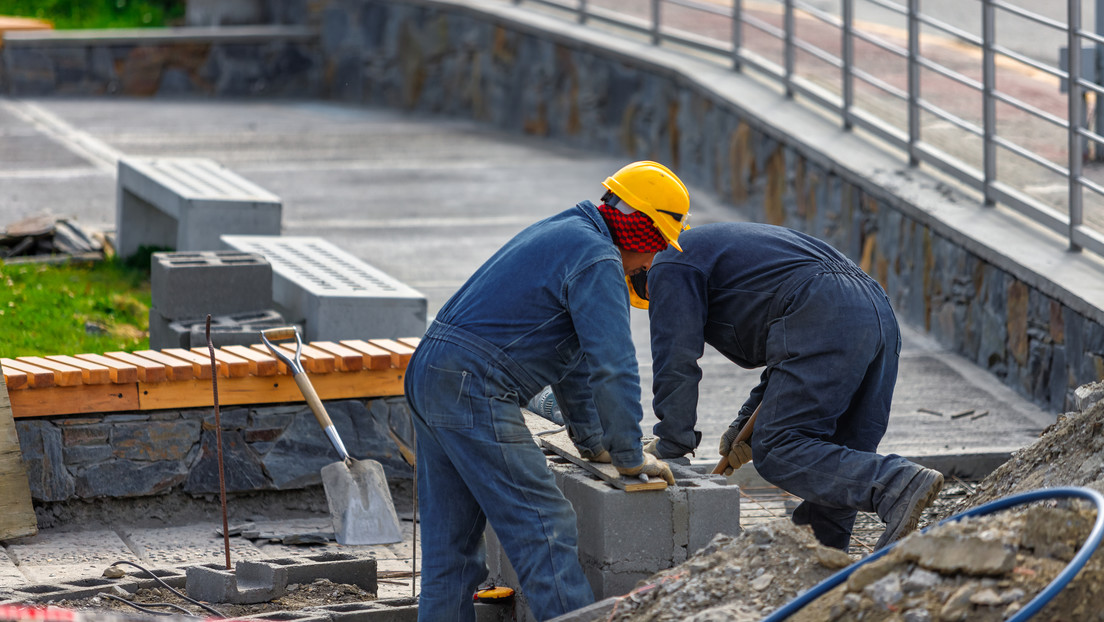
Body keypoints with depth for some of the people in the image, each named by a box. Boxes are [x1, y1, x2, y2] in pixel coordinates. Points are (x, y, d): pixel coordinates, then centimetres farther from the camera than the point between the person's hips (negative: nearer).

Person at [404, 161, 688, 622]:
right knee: (544, 527, -10)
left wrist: (591, 439, 32)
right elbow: (612, 366, -15)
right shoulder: (598, 260, -10)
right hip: (474, 389, -10)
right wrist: (629, 457, -7)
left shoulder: (562, 233, 22)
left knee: (452, 536, 12)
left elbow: (574, 350, 29)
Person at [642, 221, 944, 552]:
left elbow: (676, 360, 3)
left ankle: (901, 486, -29)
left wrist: (672, 442, 12)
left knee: (777, 453, -13)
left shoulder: (669, 268, 12)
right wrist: (748, 423, 30)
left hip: (822, 318, -10)